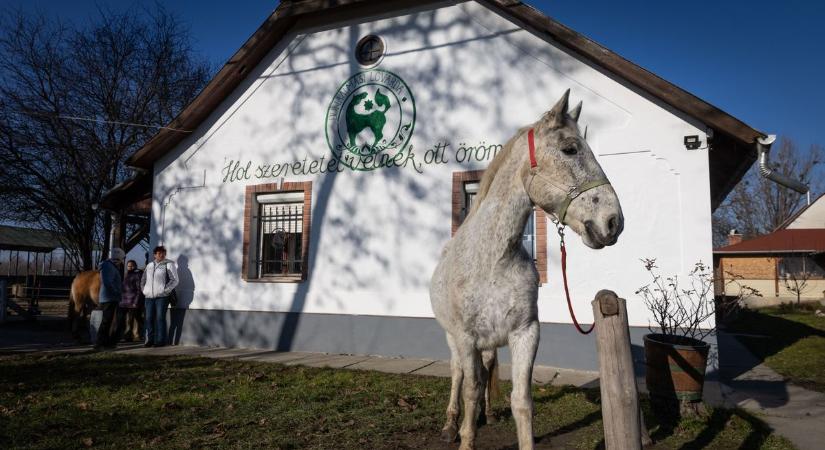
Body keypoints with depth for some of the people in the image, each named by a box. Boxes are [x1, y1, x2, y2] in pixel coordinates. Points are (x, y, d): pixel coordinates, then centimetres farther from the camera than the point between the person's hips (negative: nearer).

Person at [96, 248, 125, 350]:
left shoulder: (113, 266, 20)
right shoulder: (107, 266, -12)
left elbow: (119, 281, 23)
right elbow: (107, 283, -22)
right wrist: (117, 292, -17)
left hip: (112, 299, 10)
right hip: (108, 298, -10)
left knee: (108, 321, 14)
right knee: (106, 321, -10)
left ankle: (106, 342, 21)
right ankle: (99, 343, -8)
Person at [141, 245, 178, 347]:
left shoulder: (169, 264, 1)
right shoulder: (149, 265, 18)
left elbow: (174, 280, -5)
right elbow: (143, 280, 26)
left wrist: (165, 290, -12)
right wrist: (144, 290, 12)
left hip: (162, 296, -5)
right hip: (149, 296, 5)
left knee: (160, 318, -6)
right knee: (149, 318, 5)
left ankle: (160, 340, -1)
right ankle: (150, 340, 14)